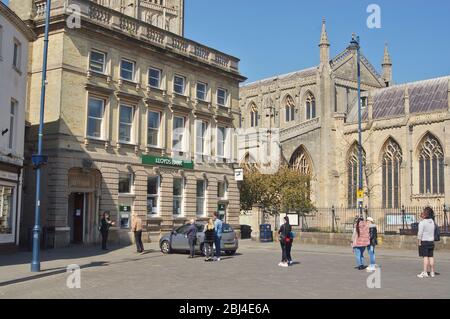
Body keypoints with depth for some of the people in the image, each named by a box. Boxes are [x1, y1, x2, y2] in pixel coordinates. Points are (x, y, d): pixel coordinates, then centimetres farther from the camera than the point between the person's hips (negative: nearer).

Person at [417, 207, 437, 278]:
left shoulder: (422, 223, -12)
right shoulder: (432, 222, 7)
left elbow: (420, 233, -15)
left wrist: (419, 242, -8)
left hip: (424, 241, -6)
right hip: (431, 241, 6)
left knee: (425, 257, -6)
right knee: (431, 257, 9)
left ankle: (425, 272, -7)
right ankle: (432, 272, 13)